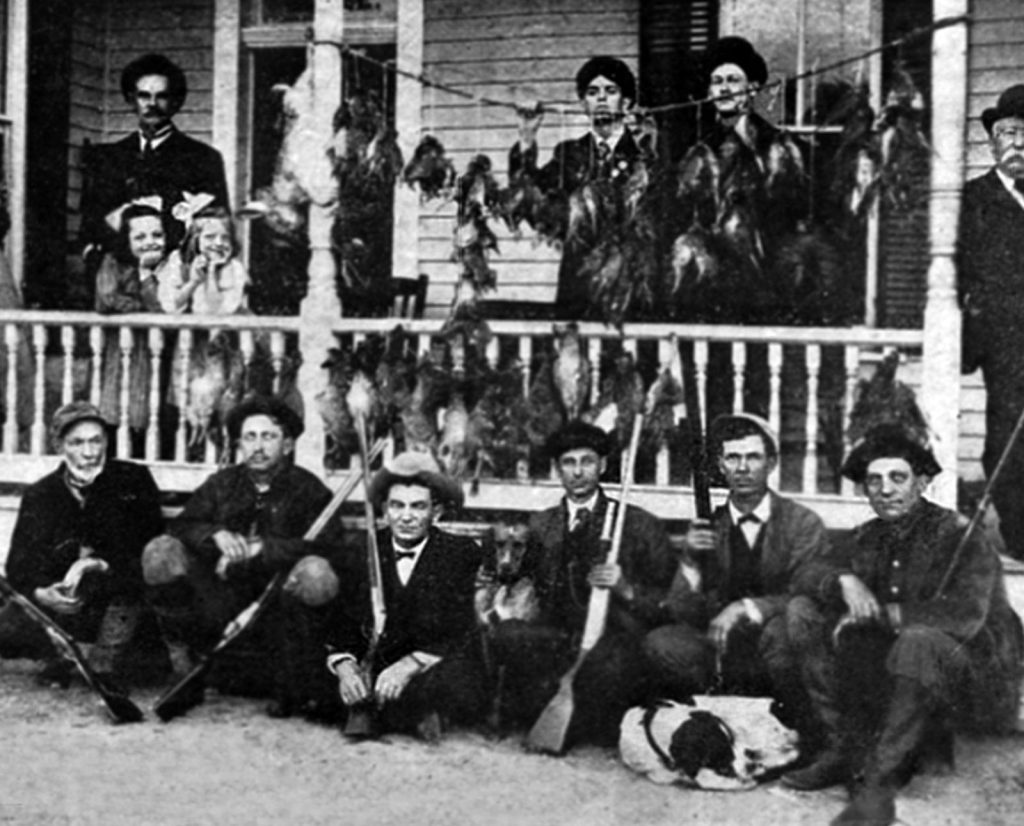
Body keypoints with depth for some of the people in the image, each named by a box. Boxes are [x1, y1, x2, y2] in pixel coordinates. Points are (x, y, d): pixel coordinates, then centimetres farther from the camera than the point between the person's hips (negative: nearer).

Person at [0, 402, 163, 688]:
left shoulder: (133, 480, -6)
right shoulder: (40, 495, 1)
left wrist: (101, 563, -28)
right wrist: (40, 593, -28)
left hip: (124, 609, -2)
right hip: (62, 606, 2)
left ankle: (105, 665, -21)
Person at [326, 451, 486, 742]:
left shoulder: (462, 554, -1)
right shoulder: (359, 555, 6)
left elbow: (461, 635, -9)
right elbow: (340, 633, 3)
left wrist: (411, 664, -26)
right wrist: (344, 668, -20)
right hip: (375, 669, 3)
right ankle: (417, 717, -15)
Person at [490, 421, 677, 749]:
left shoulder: (640, 525, 5)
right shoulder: (542, 525, 16)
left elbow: (670, 602, 3)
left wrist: (627, 590, -14)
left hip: (619, 642, -2)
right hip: (560, 643, 3)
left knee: (607, 664, -37)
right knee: (507, 634, -26)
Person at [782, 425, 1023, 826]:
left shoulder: (960, 537, -14)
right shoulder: (867, 538, 8)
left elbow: (964, 617, -28)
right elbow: (806, 578, 5)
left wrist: (882, 613, -19)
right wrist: (844, 581, -17)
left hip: (972, 679, -7)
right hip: (891, 668, 7)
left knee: (919, 640, -39)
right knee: (805, 623, -5)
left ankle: (881, 783, -33)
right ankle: (846, 751, -7)